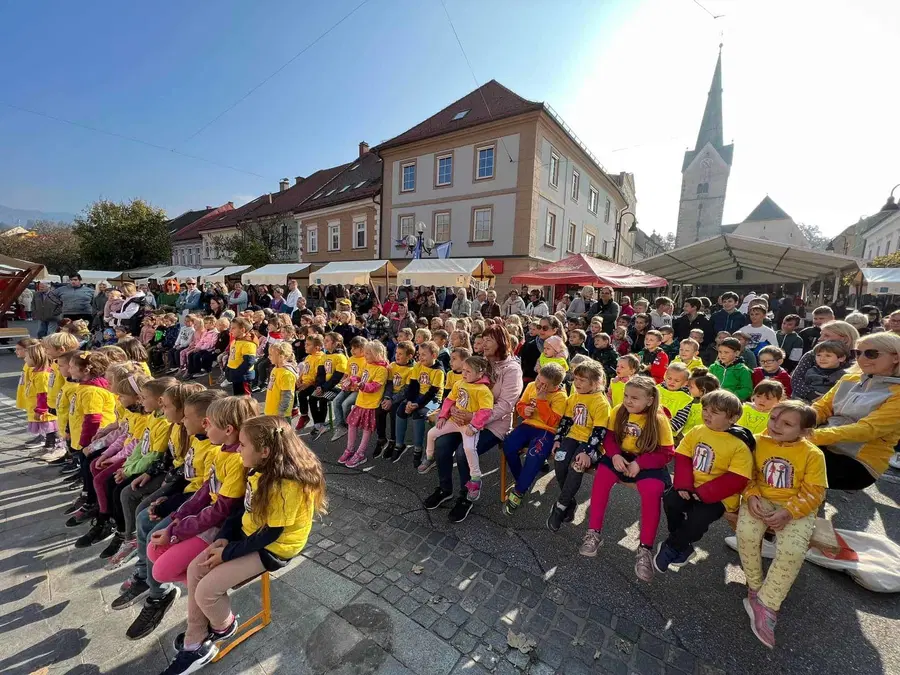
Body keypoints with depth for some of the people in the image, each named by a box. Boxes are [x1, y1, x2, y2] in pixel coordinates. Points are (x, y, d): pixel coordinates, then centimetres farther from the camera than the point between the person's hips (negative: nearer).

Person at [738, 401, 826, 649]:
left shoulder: (812, 455, -7)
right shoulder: (758, 443, -2)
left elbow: (814, 492, -9)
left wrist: (788, 512, -22)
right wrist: (752, 496, -15)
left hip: (796, 508, -1)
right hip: (762, 500, 1)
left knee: (792, 550, -26)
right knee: (746, 533, -26)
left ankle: (765, 603, -9)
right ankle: (755, 586, 1)